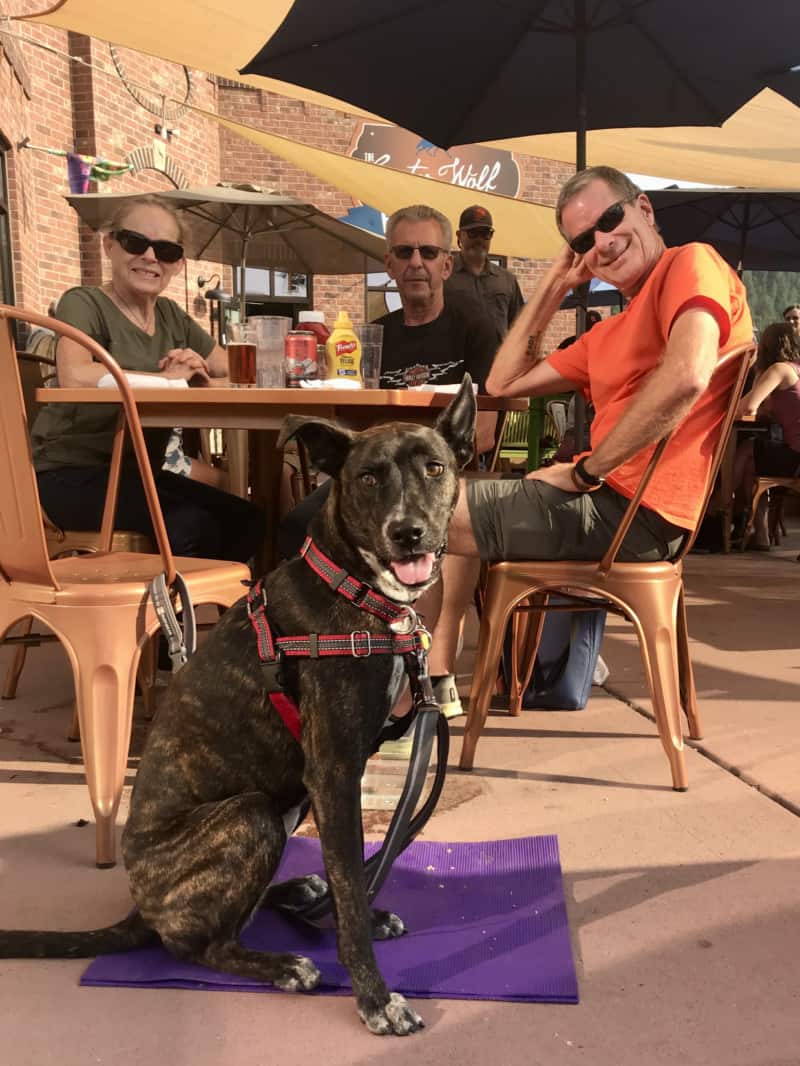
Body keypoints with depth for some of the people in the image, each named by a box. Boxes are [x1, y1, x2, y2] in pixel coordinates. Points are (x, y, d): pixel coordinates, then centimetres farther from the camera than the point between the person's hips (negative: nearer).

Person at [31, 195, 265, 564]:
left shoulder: (171, 316, 11)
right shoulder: (84, 303, -10)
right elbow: (74, 376, -30)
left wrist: (194, 366, -10)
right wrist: (165, 376, -17)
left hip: (137, 471, 7)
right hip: (71, 474, -7)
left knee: (246, 520, -8)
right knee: (193, 526, -27)